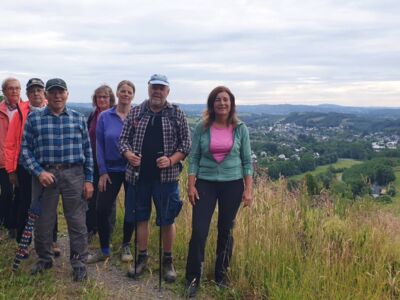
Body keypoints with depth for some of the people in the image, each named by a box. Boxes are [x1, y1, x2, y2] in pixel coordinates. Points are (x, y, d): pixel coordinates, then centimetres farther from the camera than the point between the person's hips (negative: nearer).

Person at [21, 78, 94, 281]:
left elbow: (87, 150, 7)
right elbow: (25, 149, 2)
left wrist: (89, 179, 2)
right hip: (44, 174, 0)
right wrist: (39, 172, -10)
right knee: (43, 220, 11)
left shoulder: (78, 118, 6)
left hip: (74, 175, 0)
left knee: (77, 221, 3)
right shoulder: (33, 118, 3)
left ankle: (79, 263, 17)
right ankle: (44, 259, 31)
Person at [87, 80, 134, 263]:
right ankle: (104, 250, 16)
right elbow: (99, 145, 1)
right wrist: (102, 172, -4)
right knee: (102, 209, -2)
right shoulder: (105, 117, 0)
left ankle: (126, 246, 29)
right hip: (111, 170, 1)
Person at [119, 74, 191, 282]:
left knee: (167, 220, 4)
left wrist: (171, 160, -15)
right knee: (140, 217, 11)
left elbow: (186, 143, 1)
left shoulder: (177, 114, 1)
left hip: (166, 176, -2)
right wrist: (128, 154, -13)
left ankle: (167, 261, 22)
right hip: (138, 175, 2)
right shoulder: (135, 112, 6)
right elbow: (123, 139, 8)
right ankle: (142, 258, 27)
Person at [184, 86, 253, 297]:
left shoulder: (240, 129, -1)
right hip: (205, 183, -1)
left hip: (232, 184, 1)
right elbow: (193, 158, 0)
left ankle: (221, 275, 28)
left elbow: (247, 161, 2)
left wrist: (248, 189, -2)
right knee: (199, 230, -6)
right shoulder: (202, 128, -2)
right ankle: (193, 278, 10)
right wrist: (191, 185, -6)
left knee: (226, 231, 10)